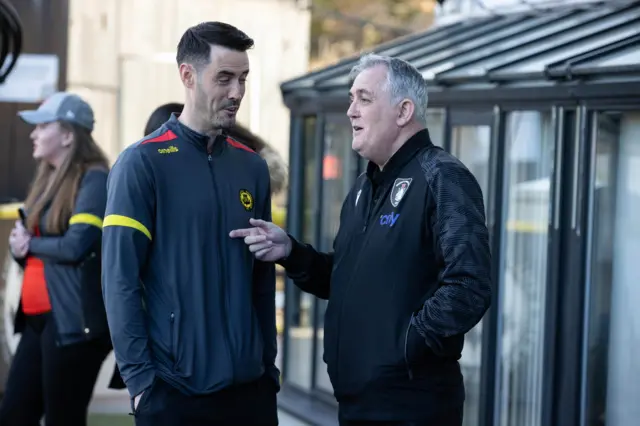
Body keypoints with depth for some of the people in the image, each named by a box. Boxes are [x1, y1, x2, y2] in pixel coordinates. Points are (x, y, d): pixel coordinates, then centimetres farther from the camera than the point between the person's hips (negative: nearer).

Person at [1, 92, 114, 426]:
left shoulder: (94, 179, -10)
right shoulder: (47, 180, 17)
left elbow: (76, 245, -21)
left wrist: (30, 243, -4)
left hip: (74, 321, -9)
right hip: (38, 320, 9)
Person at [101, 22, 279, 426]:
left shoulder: (252, 167, 9)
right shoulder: (142, 163, -6)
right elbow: (119, 281, -10)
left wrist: (269, 363, 9)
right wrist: (140, 377, -14)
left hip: (250, 385, 5)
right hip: (174, 390, -5)